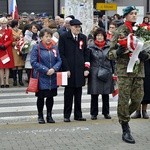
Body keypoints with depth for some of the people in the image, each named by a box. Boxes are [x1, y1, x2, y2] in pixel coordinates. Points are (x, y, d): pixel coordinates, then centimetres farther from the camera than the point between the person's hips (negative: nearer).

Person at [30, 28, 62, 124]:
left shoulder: (55, 48, 5)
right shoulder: (36, 48, -7)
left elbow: (59, 61, 4)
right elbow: (33, 62, -12)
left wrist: (54, 69, -15)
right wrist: (45, 70, -16)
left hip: (53, 78, 4)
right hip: (41, 78, -4)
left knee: (50, 97, 11)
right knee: (41, 97, 5)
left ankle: (49, 116, 23)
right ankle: (40, 116, 18)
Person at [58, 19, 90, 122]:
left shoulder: (83, 37, 12)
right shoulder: (64, 37, -1)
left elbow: (86, 53, 13)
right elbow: (61, 54, -5)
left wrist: (86, 68, 3)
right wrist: (66, 69, -12)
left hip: (80, 70, 4)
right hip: (69, 70, -4)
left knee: (78, 93, 8)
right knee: (68, 93, 1)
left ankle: (78, 115, 15)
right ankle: (67, 115, 9)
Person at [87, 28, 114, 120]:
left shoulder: (109, 46, 6)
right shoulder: (91, 47, 0)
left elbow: (112, 59, 9)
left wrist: (113, 72, 6)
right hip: (94, 73, -2)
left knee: (106, 94, 8)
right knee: (94, 94, 1)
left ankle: (106, 112, 19)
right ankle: (94, 113, 10)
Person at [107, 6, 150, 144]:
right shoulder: (120, 32, 0)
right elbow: (110, 54, 1)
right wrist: (118, 52, -21)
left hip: (138, 70, 4)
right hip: (124, 71, -4)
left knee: (137, 99, 2)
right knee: (124, 100, -3)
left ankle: (124, 117, 30)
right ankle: (125, 130, 8)